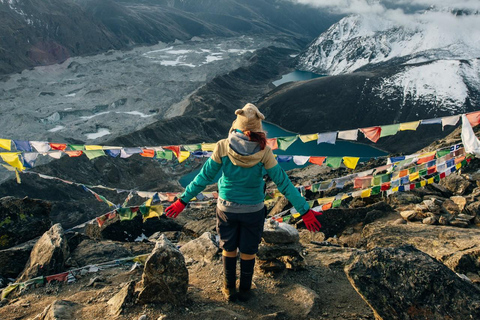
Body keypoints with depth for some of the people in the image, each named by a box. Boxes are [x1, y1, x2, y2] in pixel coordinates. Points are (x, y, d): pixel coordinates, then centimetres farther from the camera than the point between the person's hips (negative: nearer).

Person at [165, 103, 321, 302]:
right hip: (253, 209, 0)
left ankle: (229, 289, 37)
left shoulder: (222, 147, -19)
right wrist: (305, 211, -9)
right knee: (248, 251, 20)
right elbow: (283, 183, -16)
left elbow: (204, 177, -13)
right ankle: (245, 290, 37)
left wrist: (183, 201, -2)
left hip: (227, 207, 1)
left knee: (228, 249, 22)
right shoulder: (264, 152, -19)